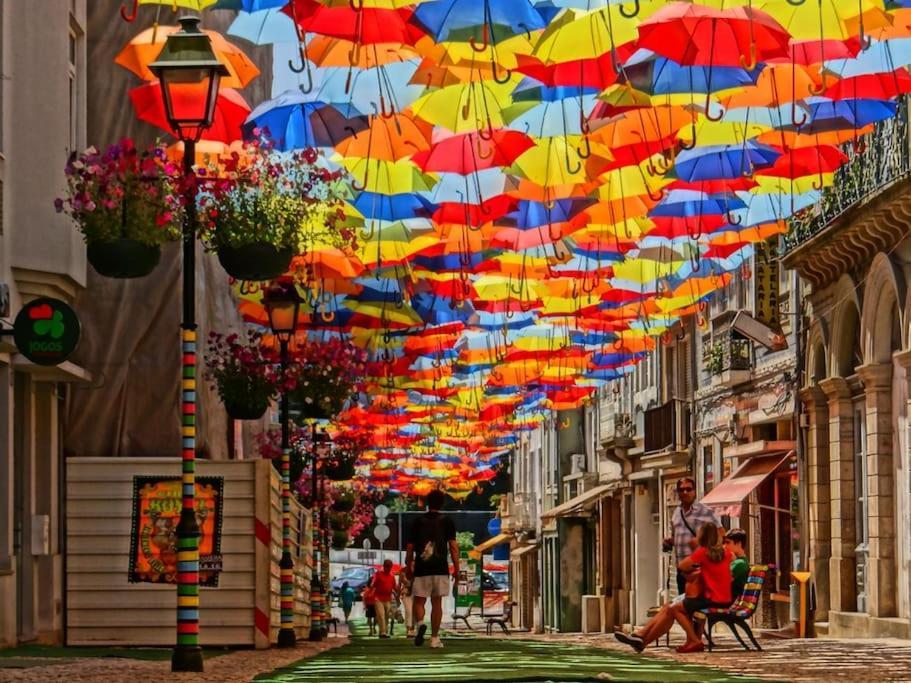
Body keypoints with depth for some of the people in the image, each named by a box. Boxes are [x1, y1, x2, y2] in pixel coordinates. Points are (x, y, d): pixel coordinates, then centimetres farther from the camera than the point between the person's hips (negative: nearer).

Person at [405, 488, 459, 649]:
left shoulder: (418, 521, 5)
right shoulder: (447, 522, 3)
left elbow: (410, 547, 7)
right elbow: (453, 546, -4)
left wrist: (409, 567, 18)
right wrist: (457, 568, 0)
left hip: (421, 569, 0)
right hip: (440, 569, 0)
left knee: (418, 601, 7)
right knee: (437, 603, 5)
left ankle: (420, 623, -22)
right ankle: (435, 638, 4)